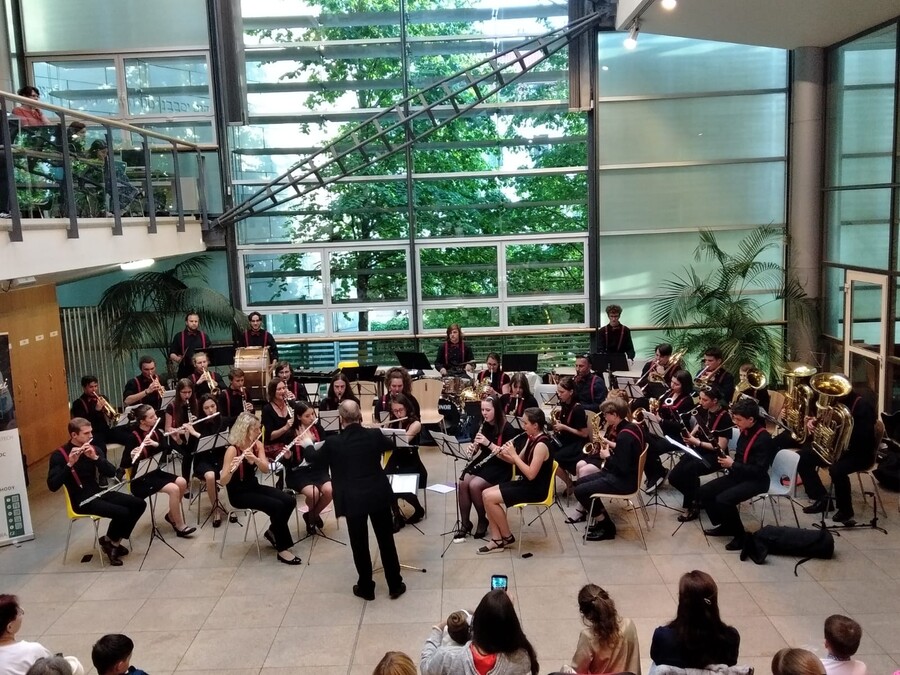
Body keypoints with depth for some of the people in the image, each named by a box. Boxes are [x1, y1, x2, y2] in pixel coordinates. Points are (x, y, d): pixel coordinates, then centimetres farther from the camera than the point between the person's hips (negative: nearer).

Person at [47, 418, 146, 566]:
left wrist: (95, 457, -19)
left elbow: (111, 473, -5)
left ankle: (114, 541, 6)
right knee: (122, 513, -26)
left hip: (98, 493, 7)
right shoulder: (59, 455, -10)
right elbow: (52, 486, -22)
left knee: (139, 504, -8)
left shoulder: (93, 449, 6)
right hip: (81, 500, -6)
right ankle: (108, 541, 3)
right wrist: (70, 464, -33)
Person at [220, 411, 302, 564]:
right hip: (238, 493, -7)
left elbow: (265, 469, -11)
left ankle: (272, 532, 12)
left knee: (290, 501, -11)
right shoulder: (232, 450, -19)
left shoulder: (258, 444, 0)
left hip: (254, 487, 7)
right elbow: (222, 481, -23)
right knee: (277, 506, -25)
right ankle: (282, 549, -13)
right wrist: (232, 469, -44)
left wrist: (254, 458, -30)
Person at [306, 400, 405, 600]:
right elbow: (390, 446, 16)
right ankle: (395, 585, 22)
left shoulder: (333, 442, -13)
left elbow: (314, 458, 7)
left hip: (353, 500, -2)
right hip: (378, 495, 2)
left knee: (359, 544, 12)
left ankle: (366, 588, 23)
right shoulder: (374, 435, -8)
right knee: (386, 540, 13)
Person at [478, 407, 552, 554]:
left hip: (535, 489, -10)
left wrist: (513, 454, -22)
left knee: (490, 498, -16)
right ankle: (497, 539, 0)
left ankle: (507, 537, 2)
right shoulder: (531, 439, 7)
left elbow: (531, 474, -27)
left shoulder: (541, 444, -22)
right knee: (486, 493, -1)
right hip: (526, 484, 10)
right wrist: (504, 456, -4)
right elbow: (519, 462, 15)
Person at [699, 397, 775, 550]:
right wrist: (728, 461, -1)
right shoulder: (745, 432, 6)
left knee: (723, 499, -29)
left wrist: (733, 465, -21)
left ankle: (740, 535, -10)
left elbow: (760, 470, -24)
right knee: (704, 492, -1)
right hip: (739, 475, 9)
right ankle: (726, 526, 13)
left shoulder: (764, 439, -20)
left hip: (756, 480, -9)